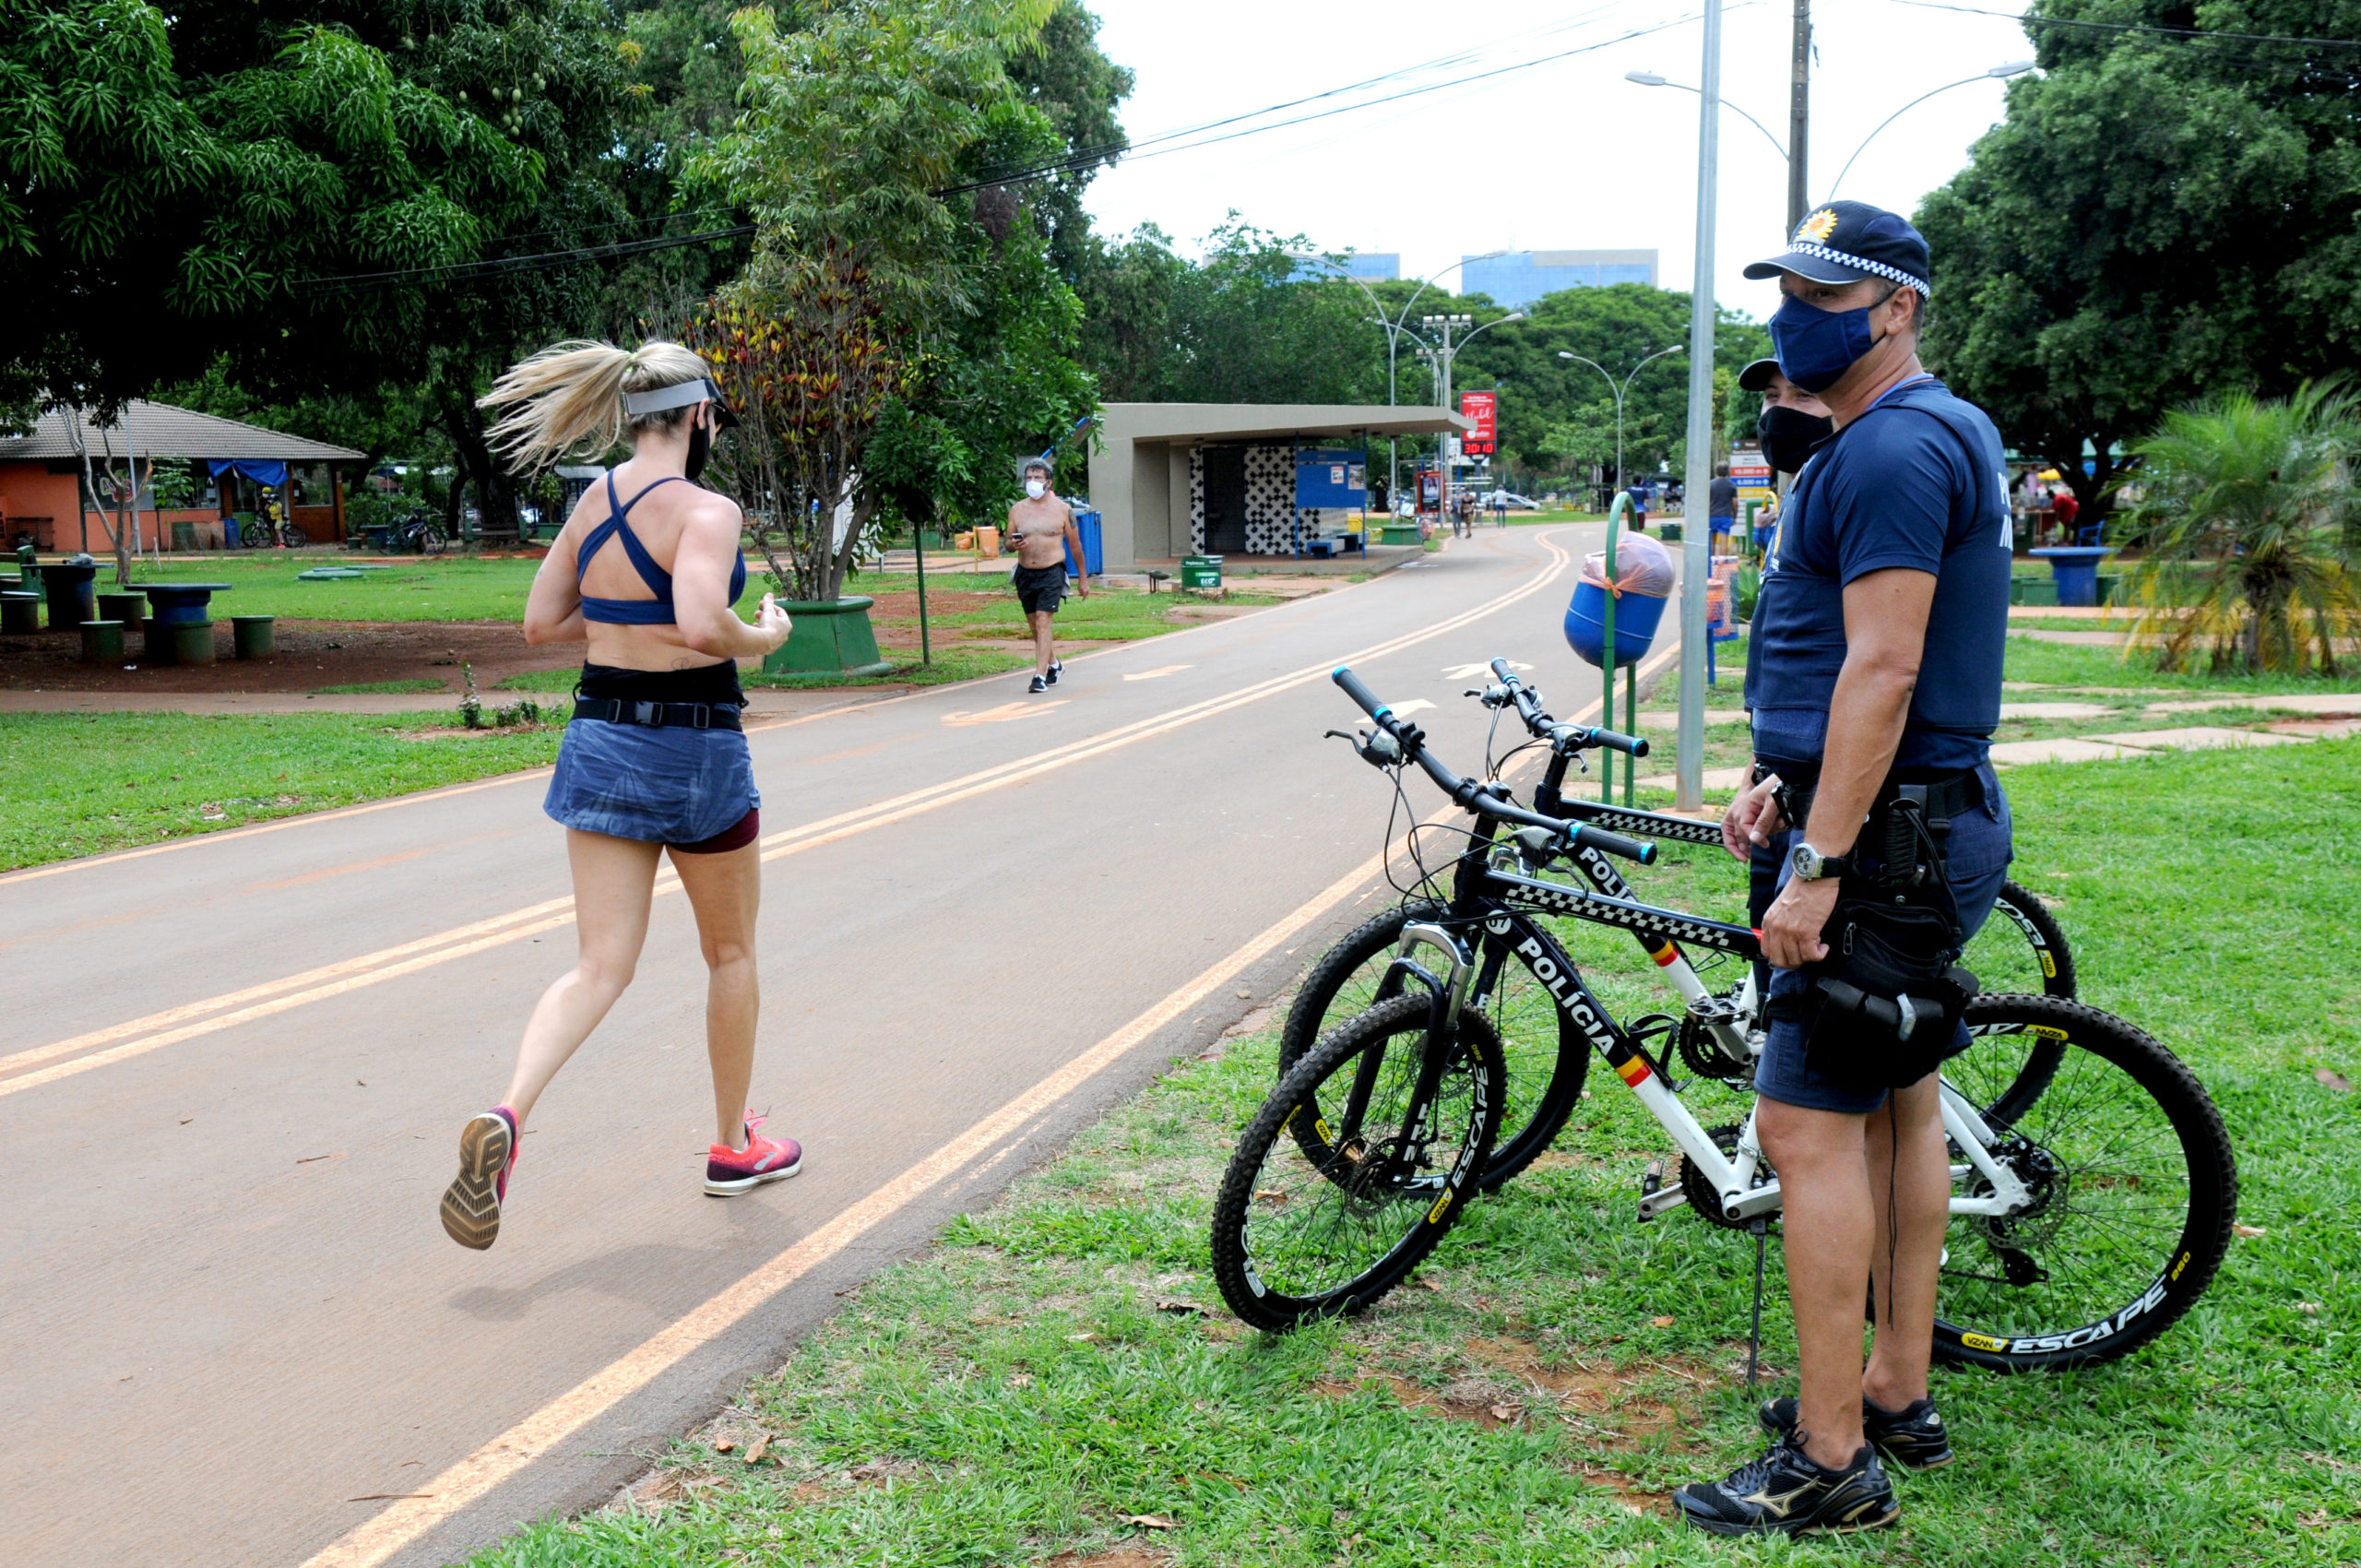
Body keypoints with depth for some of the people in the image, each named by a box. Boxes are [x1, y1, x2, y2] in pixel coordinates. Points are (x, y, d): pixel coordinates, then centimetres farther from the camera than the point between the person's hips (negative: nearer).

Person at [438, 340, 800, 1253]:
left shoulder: (591, 504, 6)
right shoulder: (705, 510, -15)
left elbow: (540, 623, 11)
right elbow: (703, 625, -31)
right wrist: (763, 637, -12)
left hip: (600, 737, 6)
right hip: (694, 750, -5)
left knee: (601, 966, 5)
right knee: (731, 953, 16)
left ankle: (505, 1118, -20)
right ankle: (734, 1147, 29)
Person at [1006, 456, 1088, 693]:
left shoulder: (1062, 509, 0)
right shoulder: (1017, 510, 7)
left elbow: (1075, 545, 6)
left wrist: (1083, 579, 8)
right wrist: (1015, 544, -12)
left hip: (1051, 573, -4)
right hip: (1025, 574, 4)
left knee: (1043, 623, -15)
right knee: (1035, 626, 13)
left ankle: (1040, 676, -18)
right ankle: (1054, 665, 36)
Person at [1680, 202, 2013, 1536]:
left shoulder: (1893, 449, -17)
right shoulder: (1938, 433, 18)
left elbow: (1882, 669, -24)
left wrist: (1818, 865, -25)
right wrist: (1785, 784, 15)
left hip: (1890, 836, -11)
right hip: (1929, 819, 11)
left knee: (1809, 1121, -9)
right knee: (1901, 1101, 16)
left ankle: (1830, 1461, -2)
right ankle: (1899, 1392, 27)